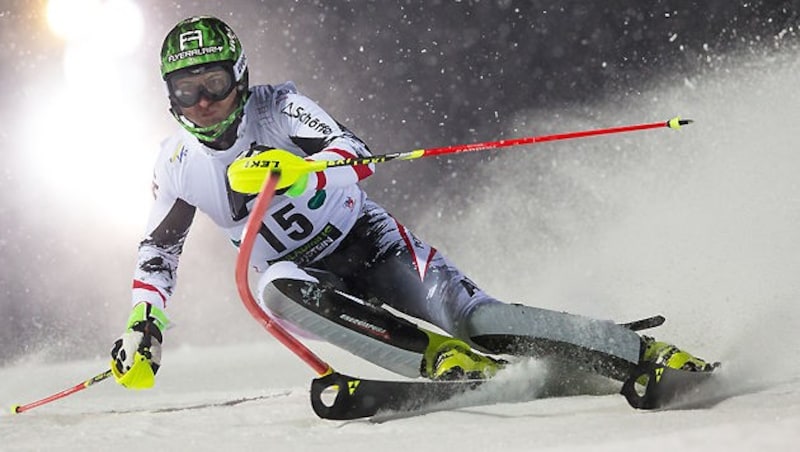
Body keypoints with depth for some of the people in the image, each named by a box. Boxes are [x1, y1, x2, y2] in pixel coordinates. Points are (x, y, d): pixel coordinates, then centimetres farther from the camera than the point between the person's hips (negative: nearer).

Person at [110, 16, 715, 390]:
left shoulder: (277, 107, -15)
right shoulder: (178, 163, -2)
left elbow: (356, 156, -28)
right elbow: (160, 249, 12)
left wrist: (297, 170, -47)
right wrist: (143, 328, 2)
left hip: (367, 240, -3)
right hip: (305, 271, 3)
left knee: (477, 323, -23)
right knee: (277, 291, -35)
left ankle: (650, 356, -20)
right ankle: (444, 360, -32)